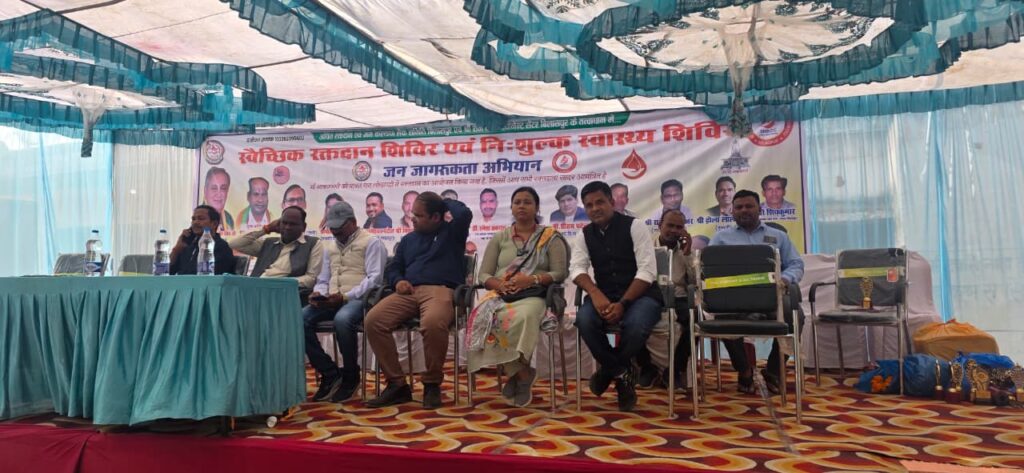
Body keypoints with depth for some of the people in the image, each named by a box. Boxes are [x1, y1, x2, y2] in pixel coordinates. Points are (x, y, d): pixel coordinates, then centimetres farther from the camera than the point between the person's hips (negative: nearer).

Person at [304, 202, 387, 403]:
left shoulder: (371, 242, 1)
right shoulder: (329, 247, 24)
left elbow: (374, 278, -10)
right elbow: (323, 279, 21)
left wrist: (346, 296, -19)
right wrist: (318, 294, -3)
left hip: (359, 299, -6)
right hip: (331, 301, 7)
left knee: (342, 319, -38)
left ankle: (350, 377, -15)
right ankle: (330, 373, -10)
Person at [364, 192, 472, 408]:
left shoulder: (451, 232, 14)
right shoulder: (408, 240, 28)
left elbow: (465, 213, -7)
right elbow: (392, 269, 27)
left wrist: (445, 202, 13)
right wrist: (398, 281, 3)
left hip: (440, 290, -5)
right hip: (408, 292, 5)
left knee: (433, 323, -40)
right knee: (373, 321, -22)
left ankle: (432, 385, -16)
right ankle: (397, 384, -13)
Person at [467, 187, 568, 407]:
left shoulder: (551, 237, 12)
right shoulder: (499, 238, 19)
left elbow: (560, 273, 2)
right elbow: (484, 275, 13)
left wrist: (532, 279, -15)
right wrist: (500, 285, -10)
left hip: (533, 296, -2)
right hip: (501, 295, 2)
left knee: (522, 317, -39)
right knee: (489, 319, -35)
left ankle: (515, 373, -14)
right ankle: (522, 373, -17)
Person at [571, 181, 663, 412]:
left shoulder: (634, 227, -4)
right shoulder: (584, 235, 8)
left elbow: (647, 271, -12)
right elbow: (576, 268, -5)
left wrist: (623, 303, -23)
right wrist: (595, 294, -27)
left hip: (640, 295, -3)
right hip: (604, 296, 3)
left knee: (636, 324, -36)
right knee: (584, 319, -30)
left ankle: (609, 369, -2)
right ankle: (621, 373, -6)